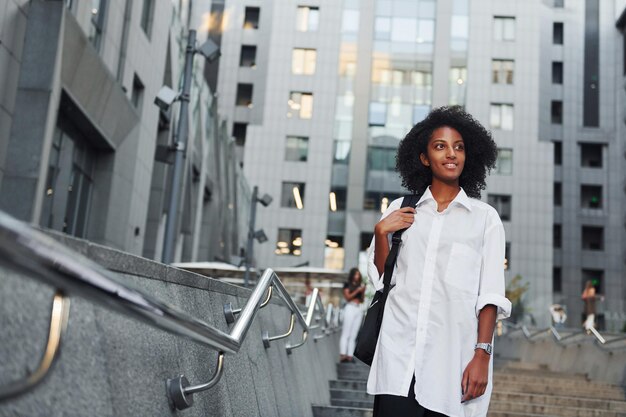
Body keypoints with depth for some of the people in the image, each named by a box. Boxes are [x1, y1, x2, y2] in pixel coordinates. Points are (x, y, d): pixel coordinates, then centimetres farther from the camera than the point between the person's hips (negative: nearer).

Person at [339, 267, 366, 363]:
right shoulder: (347, 285, 5)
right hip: (350, 308, -6)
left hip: (358, 310, 6)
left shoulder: (359, 285, 19)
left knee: (353, 335, 1)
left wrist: (363, 291, 2)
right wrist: (357, 291, -12)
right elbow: (347, 297, -6)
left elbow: (362, 300, 18)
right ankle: (343, 355, -15)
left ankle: (350, 356, -2)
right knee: (346, 334, -10)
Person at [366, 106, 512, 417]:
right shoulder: (401, 210, 12)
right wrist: (381, 232, -2)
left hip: (452, 356, -1)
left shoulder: (485, 217, 7)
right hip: (399, 354, 1)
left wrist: (482, 355, -9)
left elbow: (490, 295, 1)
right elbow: (382, 279, 12)